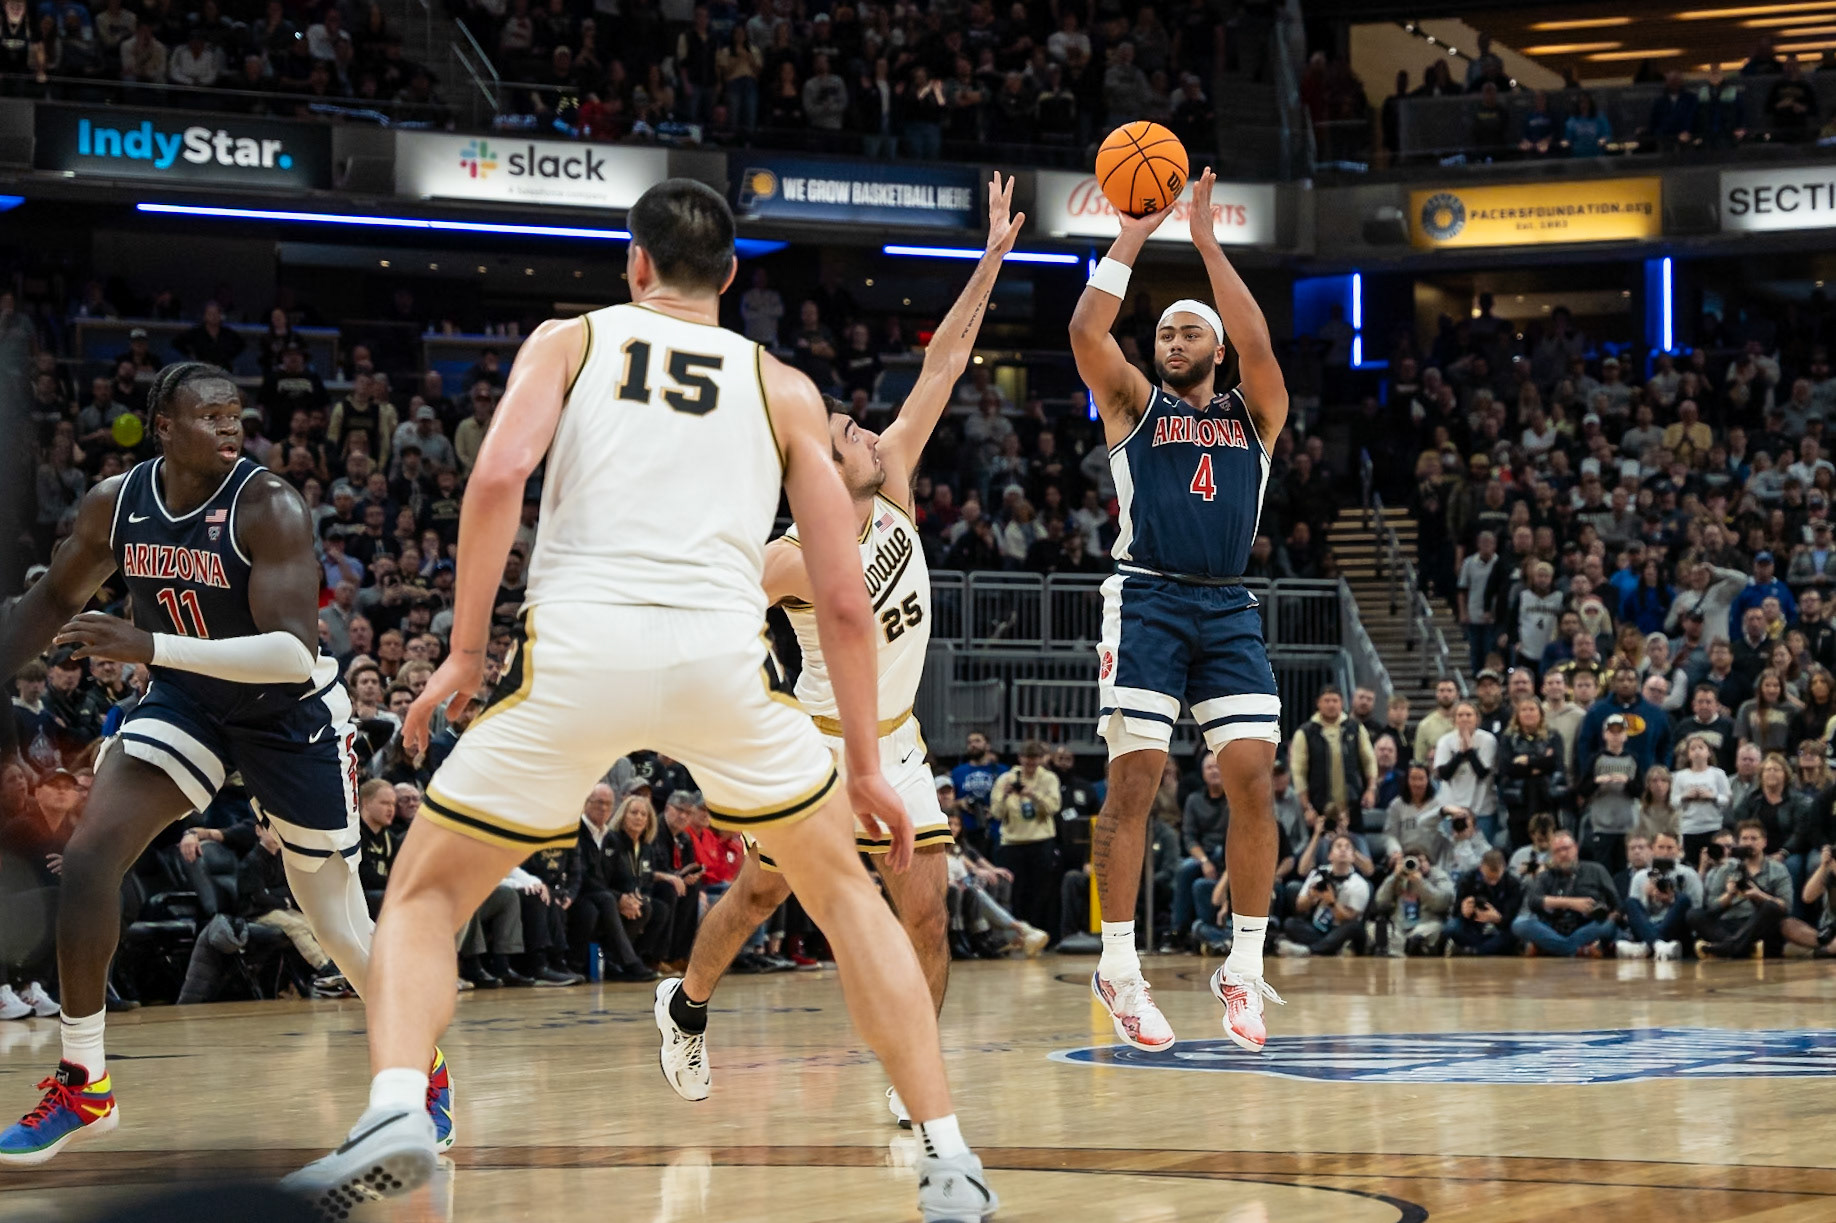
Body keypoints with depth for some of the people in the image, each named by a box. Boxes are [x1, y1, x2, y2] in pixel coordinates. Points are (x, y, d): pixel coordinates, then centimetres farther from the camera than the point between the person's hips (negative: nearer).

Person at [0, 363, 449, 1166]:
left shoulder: (269, 507, -27)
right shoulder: (115, 504, -12)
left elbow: (296, 654, -36)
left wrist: (151, 647, -43)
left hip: (289, 711, -4)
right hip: (189, 700, 4)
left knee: (339, 923, 1)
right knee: (88, 854, -15)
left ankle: (424, 1067, 29)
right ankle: (83, 1087, -4)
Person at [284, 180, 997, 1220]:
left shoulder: (570, 341, 18)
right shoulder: (783, 387, 21)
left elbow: (498, 477, -2)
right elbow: (847, 602, 15)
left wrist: (466, 653, 5)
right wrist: (865, 767, 21)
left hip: (577, 653, -1)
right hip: (723, 655, 1)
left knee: (425, 895, 15)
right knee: (844, 888, 22)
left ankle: (396, 1107, -12)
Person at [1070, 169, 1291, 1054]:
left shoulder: (1252, 415, 16)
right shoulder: (1135, 407, 12)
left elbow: (1258, 345, -4)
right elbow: (1086, 333, -5)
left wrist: (1205, 239, -4)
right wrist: (1132, 236, -5)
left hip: (1227, 609, 2)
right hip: (1146, 603, -2)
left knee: (1252, 778, -7)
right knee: (1133, 781, -7)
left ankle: (1244, 969, 2)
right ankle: (1119, 971, -2)